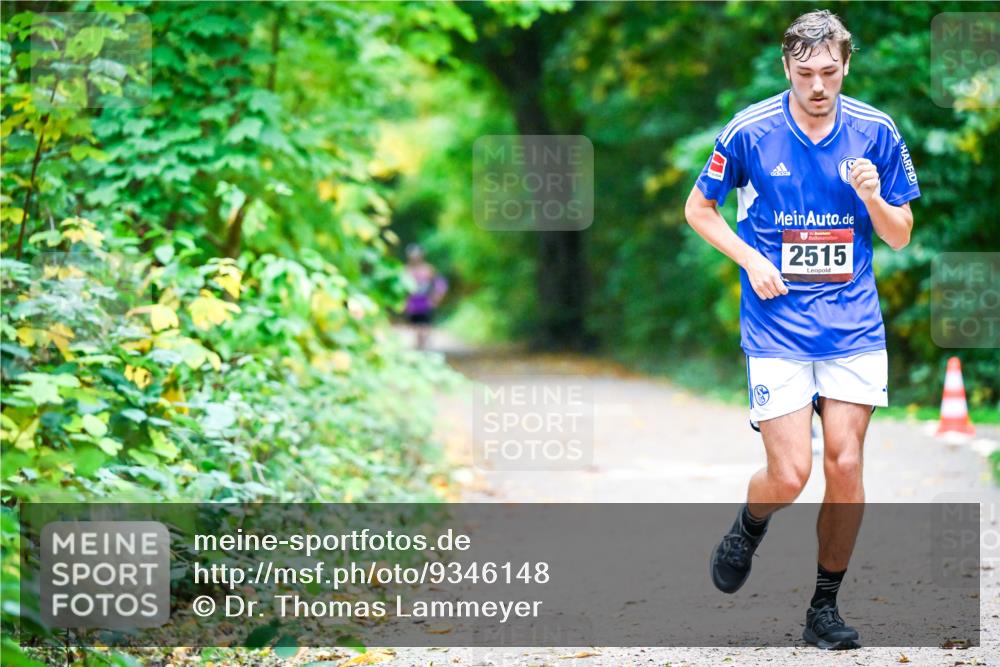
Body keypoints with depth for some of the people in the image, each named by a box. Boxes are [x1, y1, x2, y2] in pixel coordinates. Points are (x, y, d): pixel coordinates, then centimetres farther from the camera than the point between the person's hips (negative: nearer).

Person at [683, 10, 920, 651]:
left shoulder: (875, 131, -1)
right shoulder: (750, 131, -6)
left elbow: (901, 236, 6)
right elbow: (698, 207, 7)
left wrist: (873, 198, -15)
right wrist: (751, 259, -8)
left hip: (853, 327, 2)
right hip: (776, 329, -2)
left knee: (845, 465, -3)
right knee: (790, 474, -9)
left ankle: (825, 607, 12)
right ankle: (749, 529, 26)